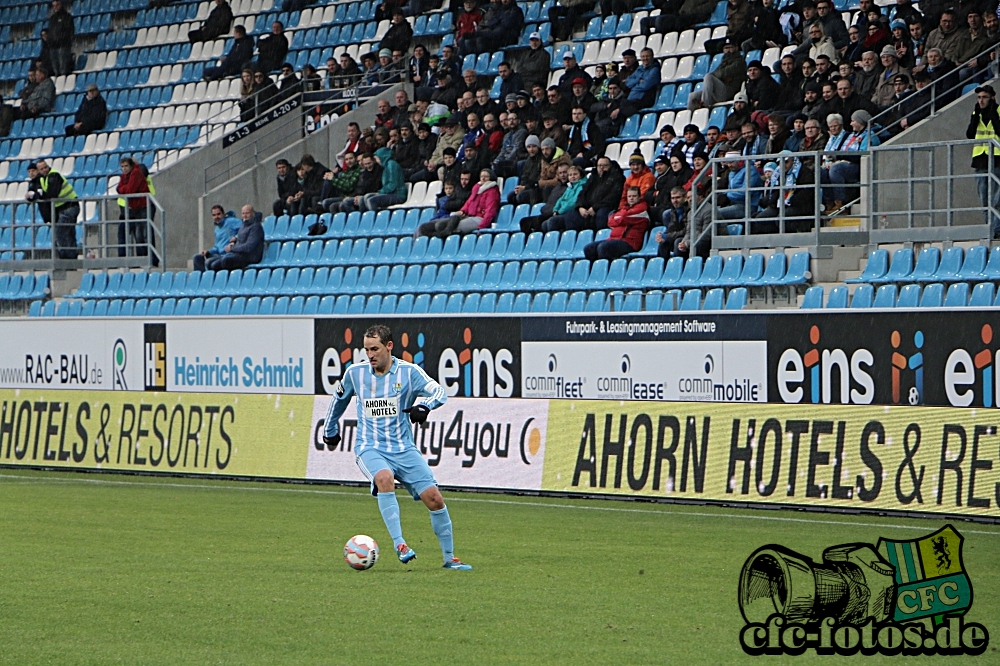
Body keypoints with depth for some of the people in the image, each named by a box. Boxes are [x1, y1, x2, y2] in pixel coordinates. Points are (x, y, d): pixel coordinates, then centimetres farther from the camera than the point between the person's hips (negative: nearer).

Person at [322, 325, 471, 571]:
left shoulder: (409, 372, -3)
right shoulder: (355, 373, 4)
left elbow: (438, 391, -16)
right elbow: (339, 400, 22)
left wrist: (424, 406, -37)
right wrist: (330, 430, 32)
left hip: (404, 449, 1)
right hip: (370, 448, -1)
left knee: (434, 497, -9)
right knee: (384, 478, -35)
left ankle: (449, 558, 9)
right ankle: (399, 545, -34)